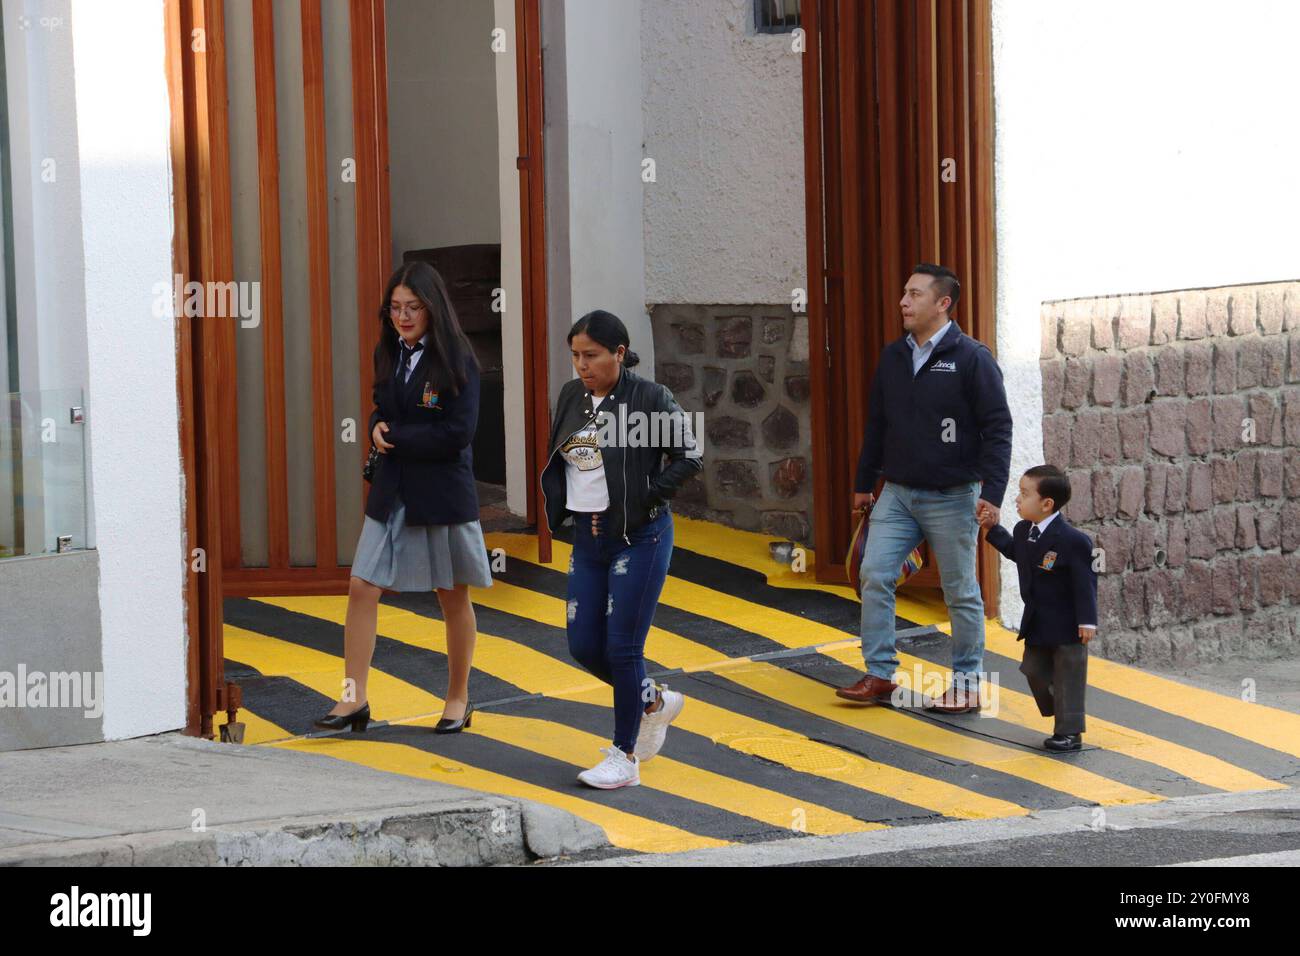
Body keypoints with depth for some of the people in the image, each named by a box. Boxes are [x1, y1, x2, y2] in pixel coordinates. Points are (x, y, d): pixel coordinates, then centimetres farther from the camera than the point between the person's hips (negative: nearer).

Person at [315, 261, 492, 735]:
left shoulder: (456, 361, -12)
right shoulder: (388, 355, 7)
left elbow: (458, 433, -19)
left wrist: (394, 435, -13)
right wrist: (379, 428, -5)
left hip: (443, 494, -5)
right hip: (391, 494, 5)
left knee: (453, 598, 10)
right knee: (361, 588, -5)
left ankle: (459, 699, 23)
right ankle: (354, 698, -2)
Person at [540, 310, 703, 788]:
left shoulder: (650, 398, -12)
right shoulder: (571, 397, 7)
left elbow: (689, 457, -11)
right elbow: (556, 457, 19)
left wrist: (638, 503, -13)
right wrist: (560, 507, 5)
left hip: (639, 537, -7)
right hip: (587, 535, 7)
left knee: (622, 647, -5)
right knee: (584, 645, 7)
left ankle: (626, 757, 6)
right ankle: (654, 701, 32)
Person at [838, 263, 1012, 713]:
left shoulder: (971, 358, -10)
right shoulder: (893, 357, 8)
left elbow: (997, 427, -11)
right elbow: (877, 423, 17)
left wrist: (992, 491, -18)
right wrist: (863, 482, 19)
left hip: (951, 498, -5)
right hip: (897, 492, 5)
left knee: (961, 592, 3)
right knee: (874, 575, -5)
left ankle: (967, 684, 13)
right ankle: (880, 675, 2)